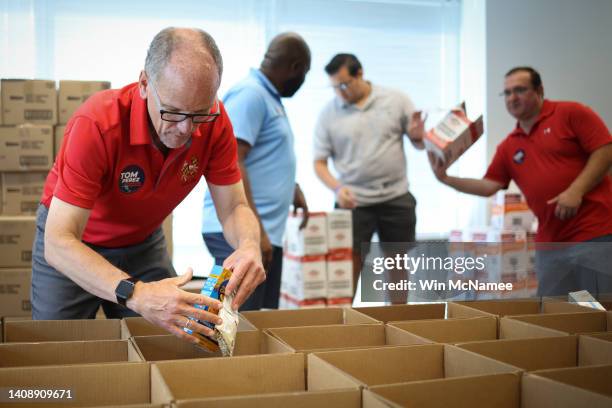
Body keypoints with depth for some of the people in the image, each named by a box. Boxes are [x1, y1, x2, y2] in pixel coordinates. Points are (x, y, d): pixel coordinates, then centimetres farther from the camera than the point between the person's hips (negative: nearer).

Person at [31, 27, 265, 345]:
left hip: (144, 243, 4)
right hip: (75, 244, -3)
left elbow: (234, 207, -13)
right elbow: (58, 242, -38)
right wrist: (135, 293, -53)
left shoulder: (215, 122, -22)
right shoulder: (97, 124, -35)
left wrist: (249, 245, -38)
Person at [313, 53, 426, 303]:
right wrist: (337, 188, -17)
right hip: (354, 202, -2)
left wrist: (417, 137, -17)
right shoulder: (329, 114, -1)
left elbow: (420, 144, 7)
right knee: (348, 269, -3)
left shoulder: (396, 100, 1)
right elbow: (319, 162, 0)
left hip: (397, 199, 2)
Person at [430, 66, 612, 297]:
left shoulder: (571, 113, -1)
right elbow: (490, 186, 10)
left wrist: (576, 191, -18)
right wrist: (446, 179, -2)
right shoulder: (508, 147, 15)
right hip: (551, 243, 6)